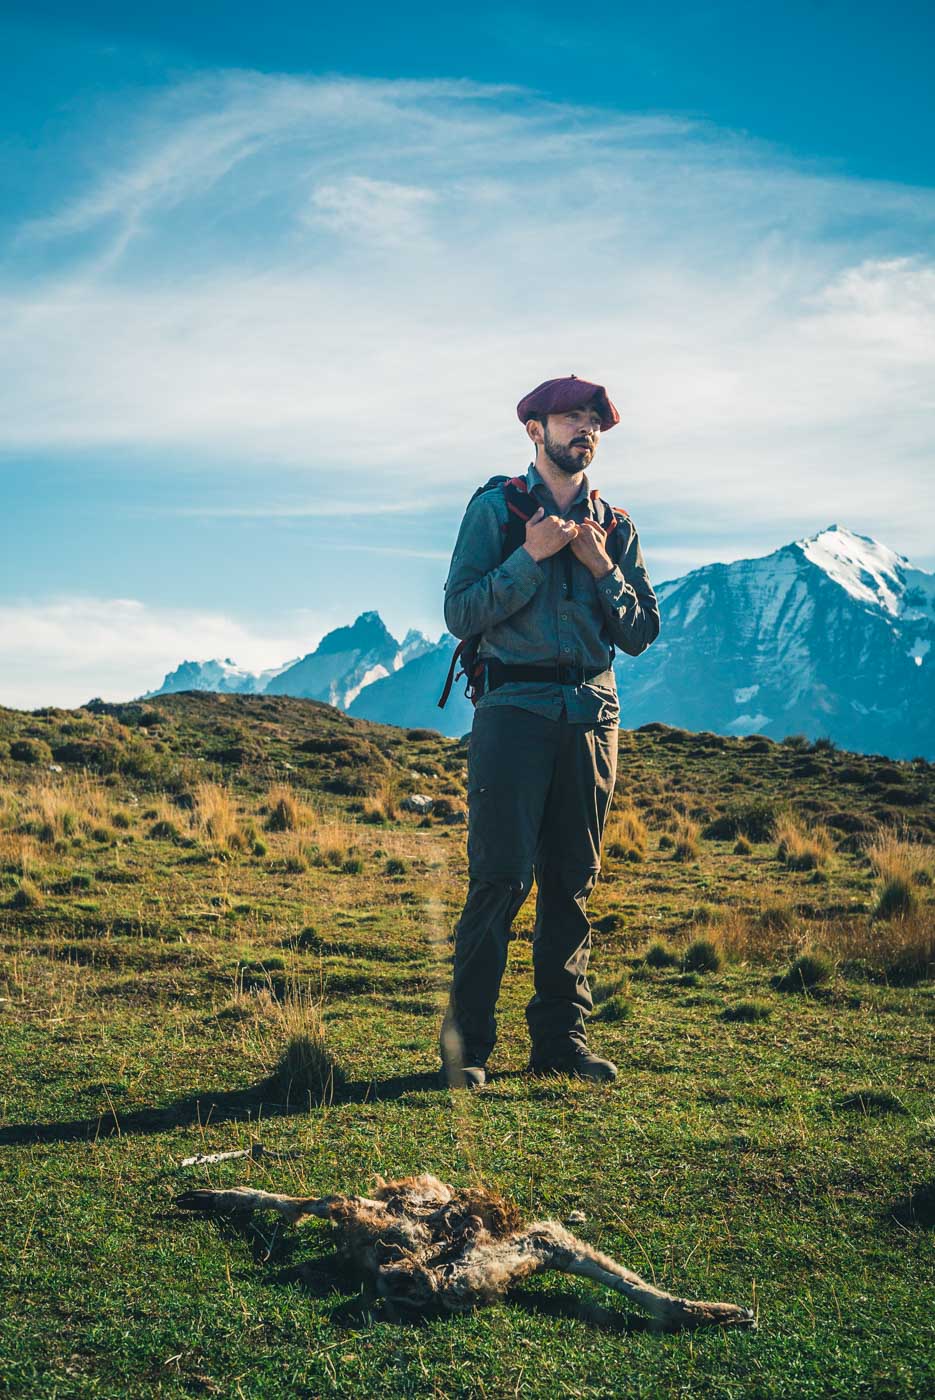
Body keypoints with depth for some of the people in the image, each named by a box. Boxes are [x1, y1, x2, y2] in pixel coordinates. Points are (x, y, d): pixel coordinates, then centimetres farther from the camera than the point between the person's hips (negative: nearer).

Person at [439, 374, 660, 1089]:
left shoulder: (615, 526, 16)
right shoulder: (495, 509, 5)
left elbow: (641, 634, 10)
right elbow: (460, 614, -5)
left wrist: (602, 568, -3)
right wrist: (532, 557, -12)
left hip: (593, 714, 4)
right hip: (516, 708, -4)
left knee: (573, 881, 7)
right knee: (501, 876, -9)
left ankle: (561, 1037, 15)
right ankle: (466, 1043, 0)